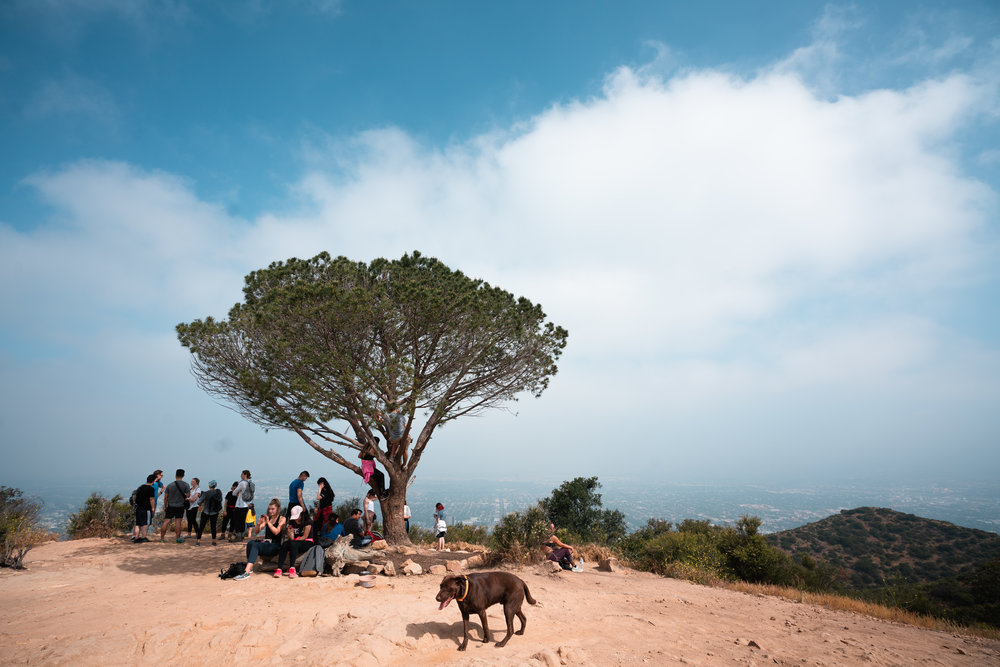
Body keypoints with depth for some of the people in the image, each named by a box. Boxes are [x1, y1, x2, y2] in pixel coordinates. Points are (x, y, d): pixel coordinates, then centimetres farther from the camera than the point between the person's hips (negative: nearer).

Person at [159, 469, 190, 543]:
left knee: (166, 522, 6)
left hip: (170, 506, 2)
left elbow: (165, 497, 5)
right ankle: (178, 538, 0)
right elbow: (187, 496, -6)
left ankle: (161, 538, 9)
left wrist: (164, 506, 16)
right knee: (178, 522, -1)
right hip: (180, 506, -2)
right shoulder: (186, 485, -7)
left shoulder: (169, 485, 0)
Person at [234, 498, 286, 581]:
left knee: (256, 545, -30)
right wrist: (258, 524, -11)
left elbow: (276, 532, -14)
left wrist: (268, 522, -21)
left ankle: (246, 572, -38)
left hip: (275, 546, -5)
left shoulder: (282, 519, 1)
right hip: (265, 542, 5)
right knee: (250, 543, -24)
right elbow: (256, 531, 9)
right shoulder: (267, 518, 17)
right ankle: (250, 568, -26)